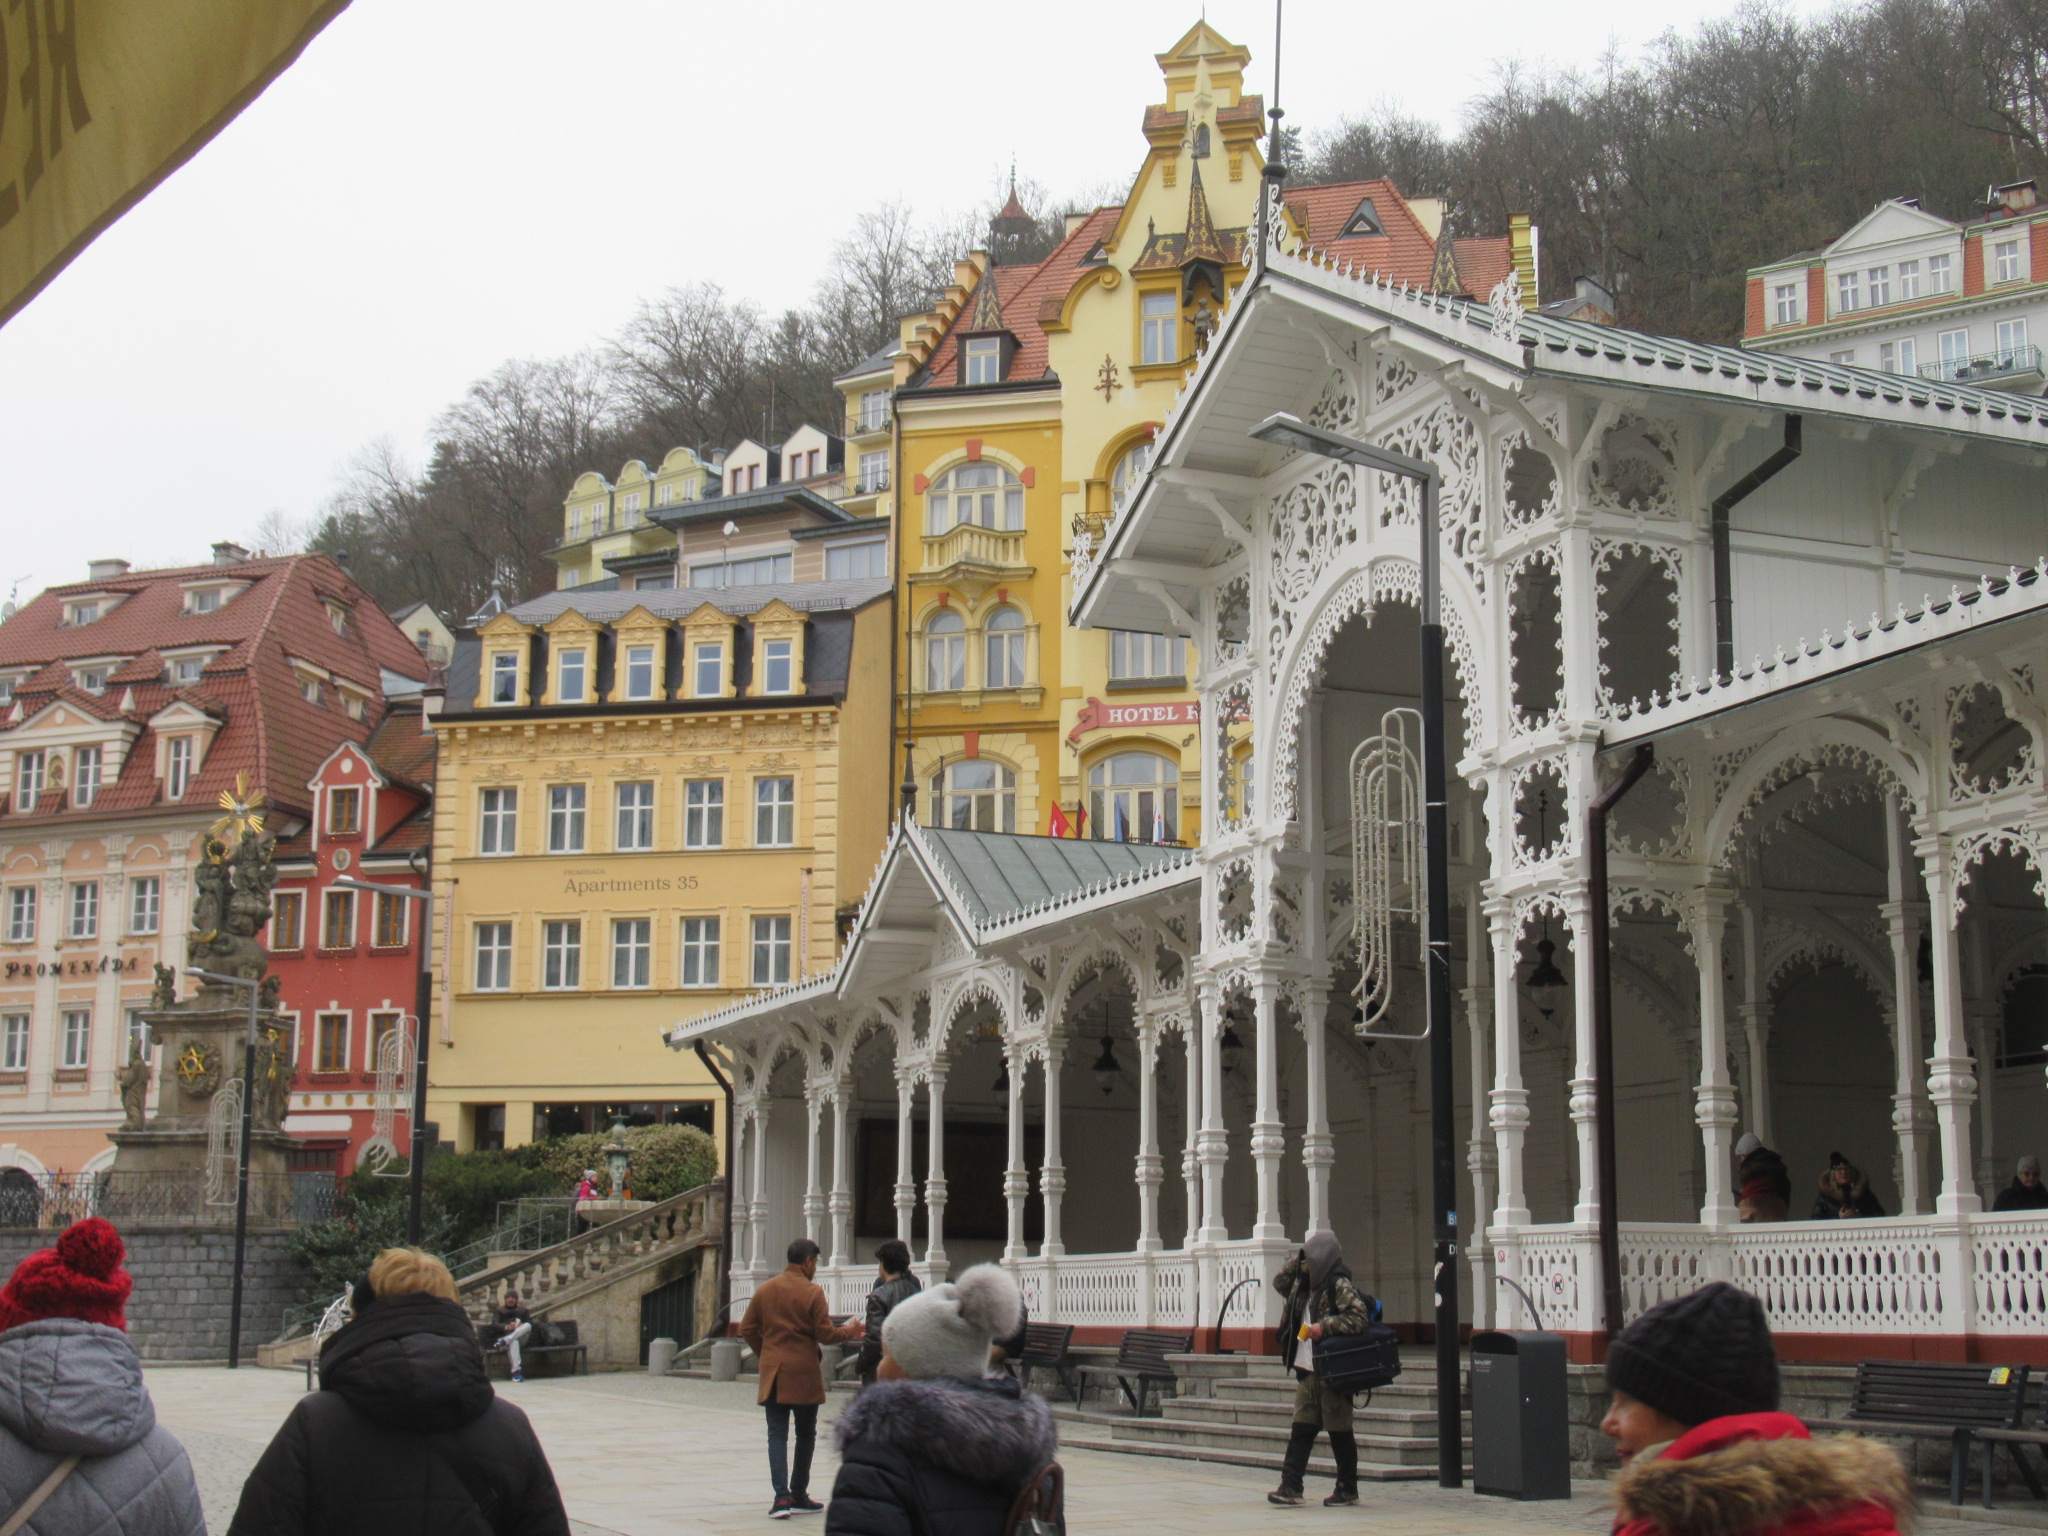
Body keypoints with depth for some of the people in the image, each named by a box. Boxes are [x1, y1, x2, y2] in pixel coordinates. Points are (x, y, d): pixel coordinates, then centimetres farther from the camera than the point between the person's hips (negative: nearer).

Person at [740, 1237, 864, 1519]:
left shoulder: (765, 1289, 6)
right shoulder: (812, 1292, -9)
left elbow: (747, 1329, 8)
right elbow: (825, 1334, -10)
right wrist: (849, 1332, 8)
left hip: (772, 1373, 3)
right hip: (803, 1374, -3)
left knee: (777, 1434, 2)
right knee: (805, 1435, 11)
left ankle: (782, 1496, -12)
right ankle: (798, 1495, 15)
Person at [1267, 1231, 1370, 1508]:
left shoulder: (1339, 1286, -11)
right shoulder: (1304, 1286, 14)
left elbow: (1359, 1317, -20)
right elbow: (1279, 1283, 29)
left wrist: (1324, 1326, -22)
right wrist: (1297, 1264, 13)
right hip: (1307, 1371, 8)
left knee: (1339, 1432, 2)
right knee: (1301, 1429, 4)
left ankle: (1348, 1490, 12)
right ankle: (1291, 1487, 2)